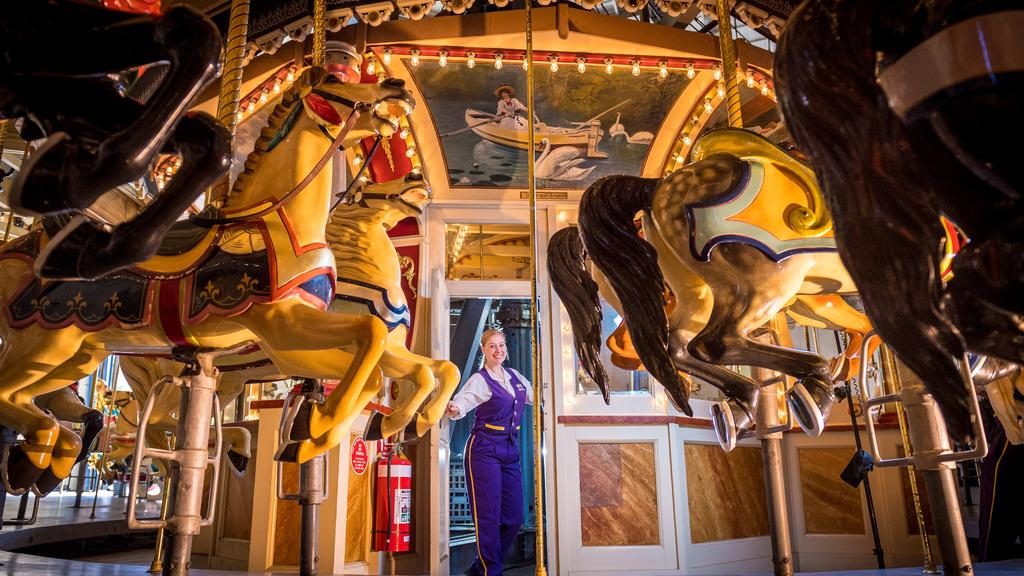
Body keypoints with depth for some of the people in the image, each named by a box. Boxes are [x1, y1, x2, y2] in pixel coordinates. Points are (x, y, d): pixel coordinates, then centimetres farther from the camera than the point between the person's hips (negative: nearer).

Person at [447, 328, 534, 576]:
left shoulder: (514, 376, 11)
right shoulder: (479, 380, -8)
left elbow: (536, 396, 27)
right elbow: (462, 401, -27)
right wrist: (454, 410, -48)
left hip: (511, 450, 7)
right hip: (485, 450, -6)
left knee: (514, 517, 7)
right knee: (489, 515, -5)